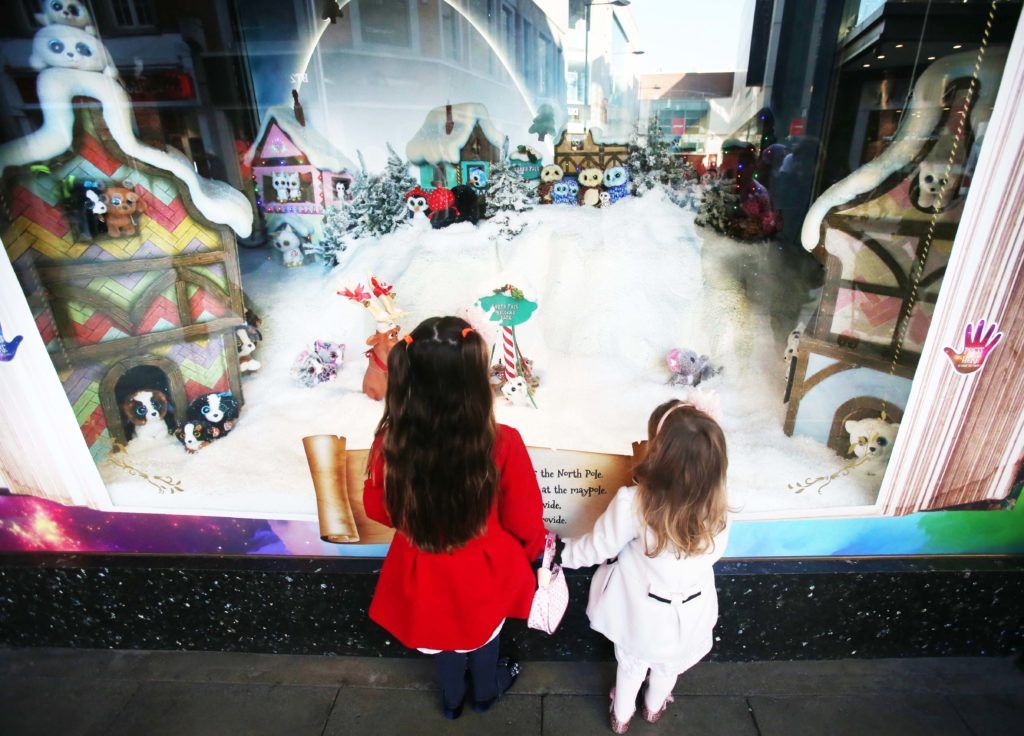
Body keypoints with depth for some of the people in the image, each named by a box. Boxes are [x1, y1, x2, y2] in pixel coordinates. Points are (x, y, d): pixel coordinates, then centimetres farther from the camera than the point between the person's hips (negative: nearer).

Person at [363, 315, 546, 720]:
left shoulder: (392, 441, -28)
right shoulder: (503, 444, -34)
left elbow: (378, 508, -8)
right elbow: (525, 522, -18)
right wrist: (532, 549, 6)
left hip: (425, 572, 1)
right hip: (483, 571, -1)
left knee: (443, 634, 33)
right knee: (483, 632, 32)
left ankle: (452, 698, 62)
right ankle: (485, 691, 63)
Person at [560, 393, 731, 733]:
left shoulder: (633, 503, -36)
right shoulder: (717, 508, -26)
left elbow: (597, 548, -21)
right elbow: (713, 552, -6)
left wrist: (562, 552, -1)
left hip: (641, 610, -2)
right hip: (688, 612, 2)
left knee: (631, 664, 30)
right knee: (668, 666, 33)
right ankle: (654, 708, 62)